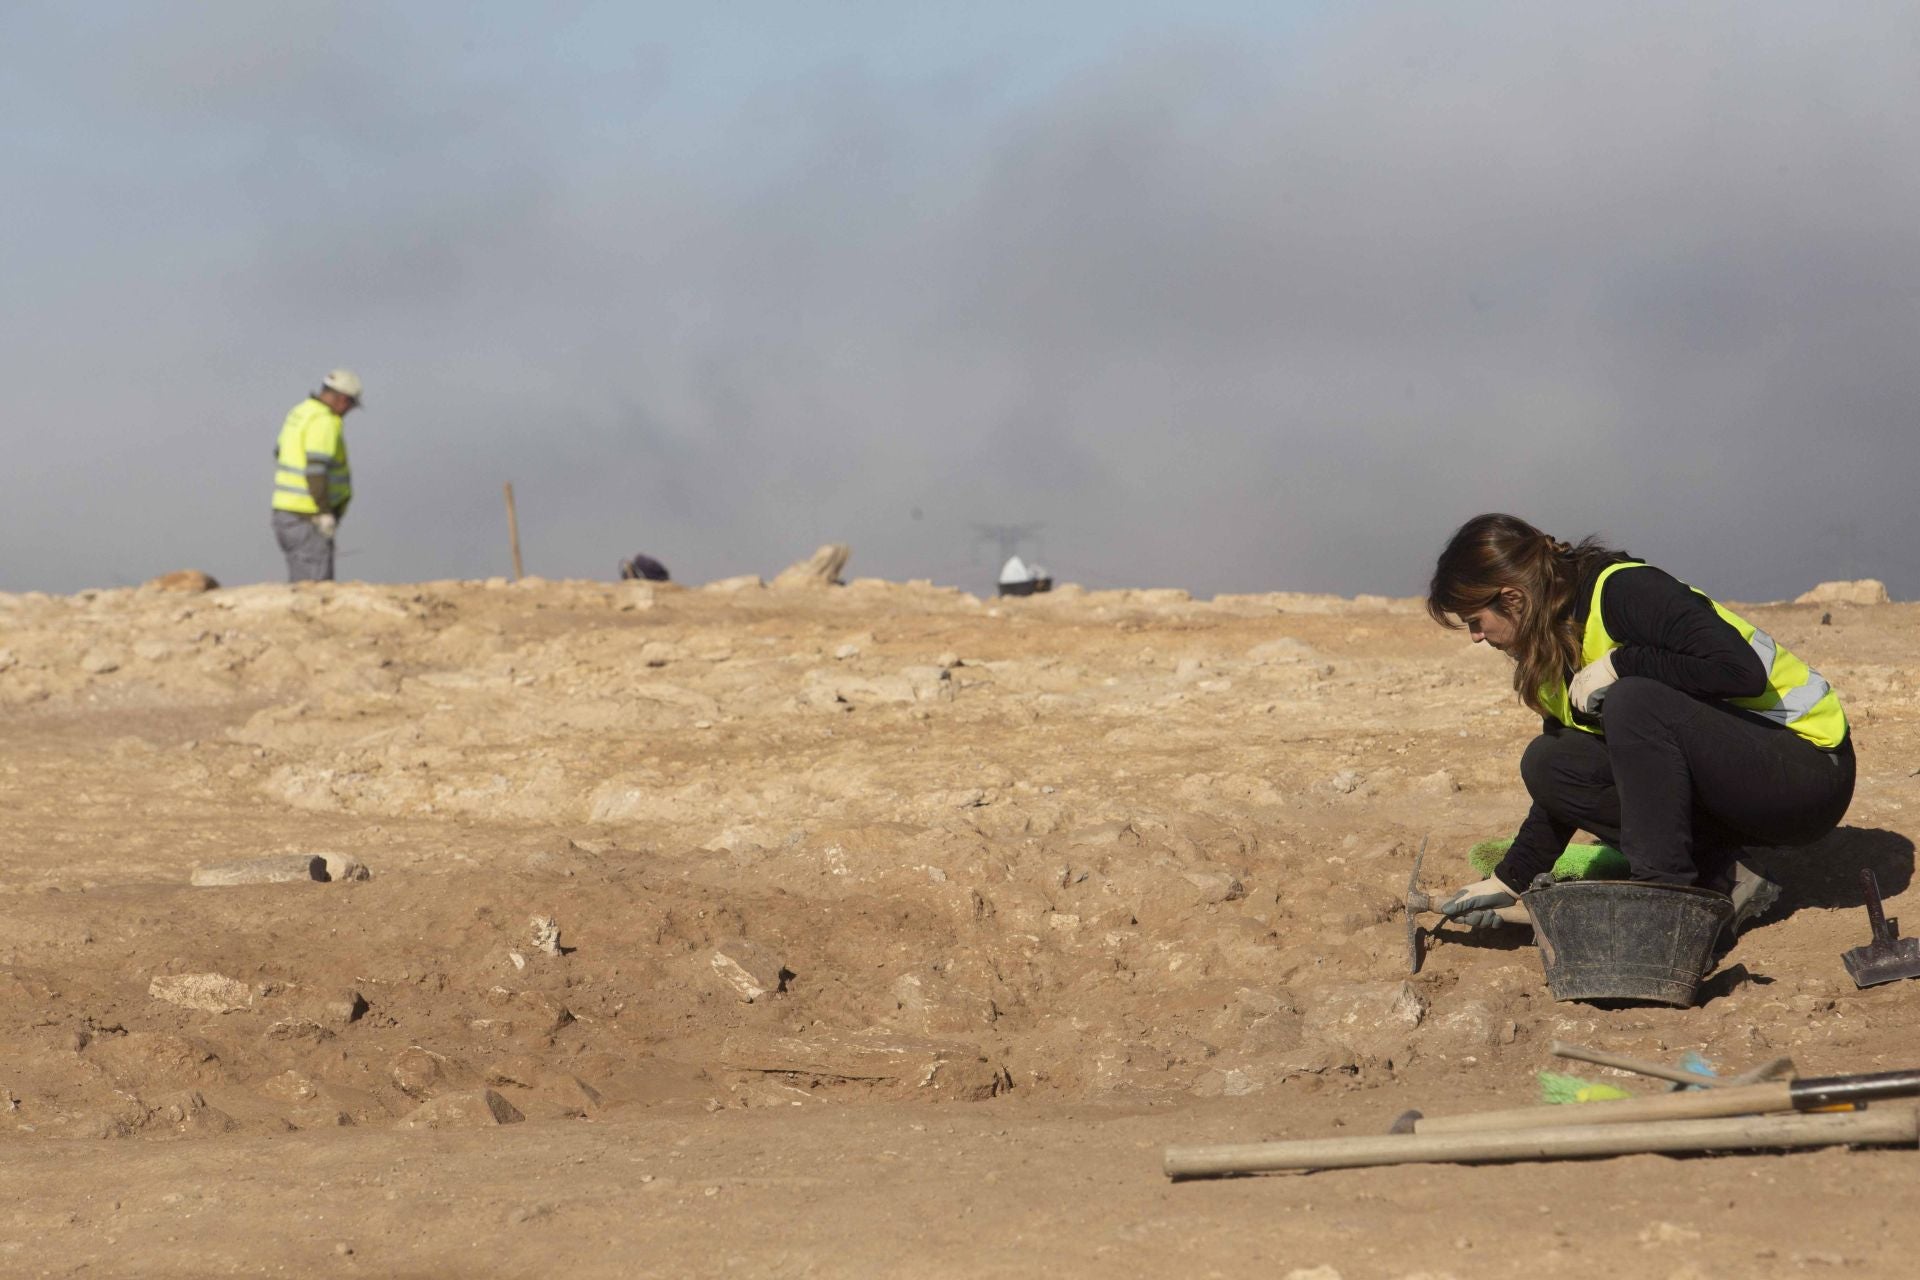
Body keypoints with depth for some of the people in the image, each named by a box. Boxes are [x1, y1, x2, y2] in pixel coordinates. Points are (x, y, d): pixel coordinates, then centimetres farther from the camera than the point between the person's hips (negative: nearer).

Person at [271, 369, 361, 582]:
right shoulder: (324, 421, -17)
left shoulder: (299, 413, 13)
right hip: (308, 521, -10)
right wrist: (326, 513, -23)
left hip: (286, 512, 10)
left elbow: (281, 456, 22)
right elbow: (316, 468, -26)